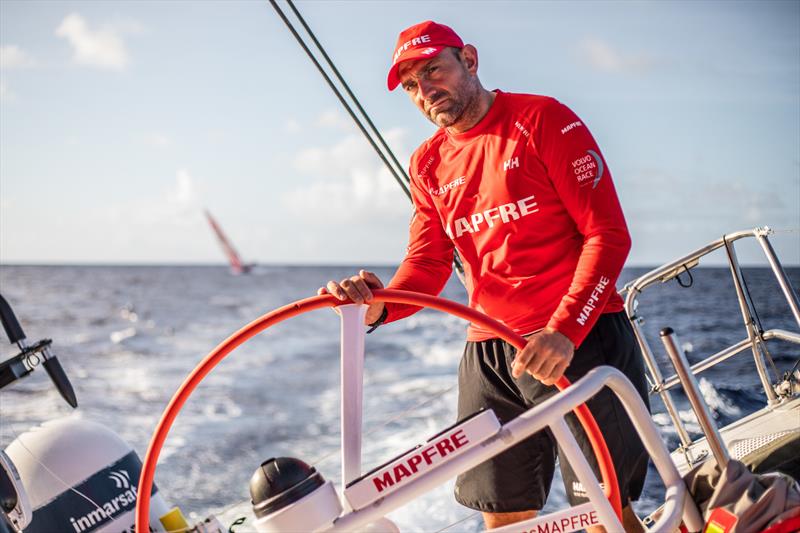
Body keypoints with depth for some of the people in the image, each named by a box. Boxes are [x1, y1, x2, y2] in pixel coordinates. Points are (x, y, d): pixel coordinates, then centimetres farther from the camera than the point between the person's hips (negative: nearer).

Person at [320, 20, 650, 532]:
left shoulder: (542, 119, -4)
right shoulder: (428, 164, 14)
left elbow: (607, 234, -9)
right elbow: (427, 265, 8)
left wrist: (565, 330, -22)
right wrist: (380, 304, -16)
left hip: (579, 339, -5)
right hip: (489, 355, 5)